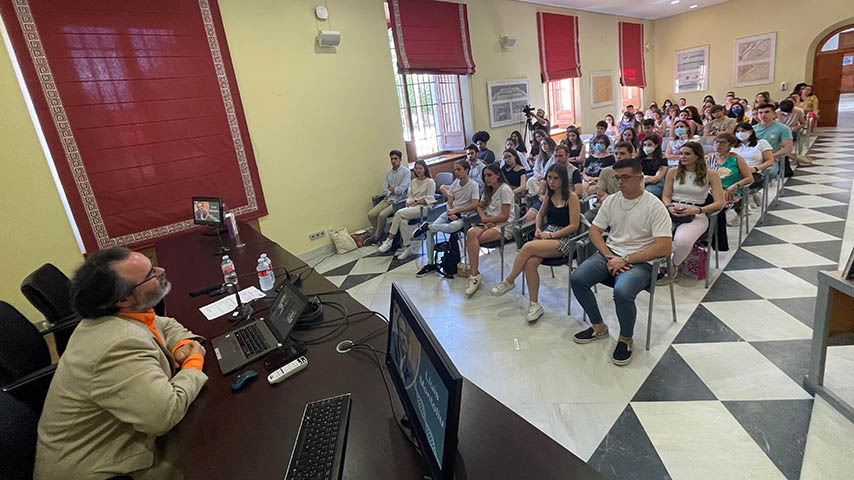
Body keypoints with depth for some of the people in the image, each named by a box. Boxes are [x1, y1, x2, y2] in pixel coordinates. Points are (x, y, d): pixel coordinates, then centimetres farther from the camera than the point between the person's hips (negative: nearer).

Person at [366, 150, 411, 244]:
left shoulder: (406, 172, -3)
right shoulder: (388, 173, 15)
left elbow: (401, 189, -13)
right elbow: (384, 191, 7)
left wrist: (391, 189, 2)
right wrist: (393, 191, -10)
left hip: (398, 201, -6)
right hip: (387, 199, 6)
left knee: (382, 215, -25)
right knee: (371, 215, -12)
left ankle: (377, 237, -4)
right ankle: (382, 233, 6)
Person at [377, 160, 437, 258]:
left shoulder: (430, 182, 2)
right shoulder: (413, 182, 22)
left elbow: (429, 199, -4)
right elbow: (410, 196, 19)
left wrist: (416, 202, -12)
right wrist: (409, 202, -4)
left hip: (424, 207, -6)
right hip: (413, 206, 6)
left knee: (399, 213, -27)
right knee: (403, 221, -29)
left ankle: (389, 240, -19)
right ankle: (408, 248, -25)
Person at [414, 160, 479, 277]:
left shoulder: (473, 185, -8)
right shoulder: (455, 183, 9)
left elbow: (474, 205, -16)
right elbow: (449, 203, 8)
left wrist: (455, 211, -16)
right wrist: (450, 213, -14)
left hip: (464, 215, -5)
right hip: (452, 212, 6)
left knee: (453, 226, -42)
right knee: (430, 231, -15)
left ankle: (427, 226, -20)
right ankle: (430, 264, -7)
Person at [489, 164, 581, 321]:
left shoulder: (571, 197, -4)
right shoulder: (549, 194, 14)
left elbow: (574, 226, -8)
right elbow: (540, 214, 28)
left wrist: (551, 235, -12)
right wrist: (538, 229, 8)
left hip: (564, 239, -5)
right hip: (546, 234, 5)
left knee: (528, 247, -31)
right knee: (530, 263, -26)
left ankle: (509, 281, -11)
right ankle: (534, 304, -16)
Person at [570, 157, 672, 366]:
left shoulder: (654, 206, -9)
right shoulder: (611, 200, 8)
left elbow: (664, 247, -15)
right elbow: (594, 230, 9)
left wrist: (625, 260, -18)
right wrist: (609, 257, -7)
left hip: (640, 261, -5)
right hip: (610, 253, 6)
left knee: (622, 291, -33)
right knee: (577, 279, -15)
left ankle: (626, 339, -3)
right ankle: (599, 327, 6)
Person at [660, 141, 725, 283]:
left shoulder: (710, 175, 4)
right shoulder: (673, 172, 11)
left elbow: (719, 203, 0)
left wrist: (696, 211, -14)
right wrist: (670, 207, -10)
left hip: (696, 214, -2)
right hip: (673, 211, 2)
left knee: (682, 241, -35)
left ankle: (673, 267, -1)